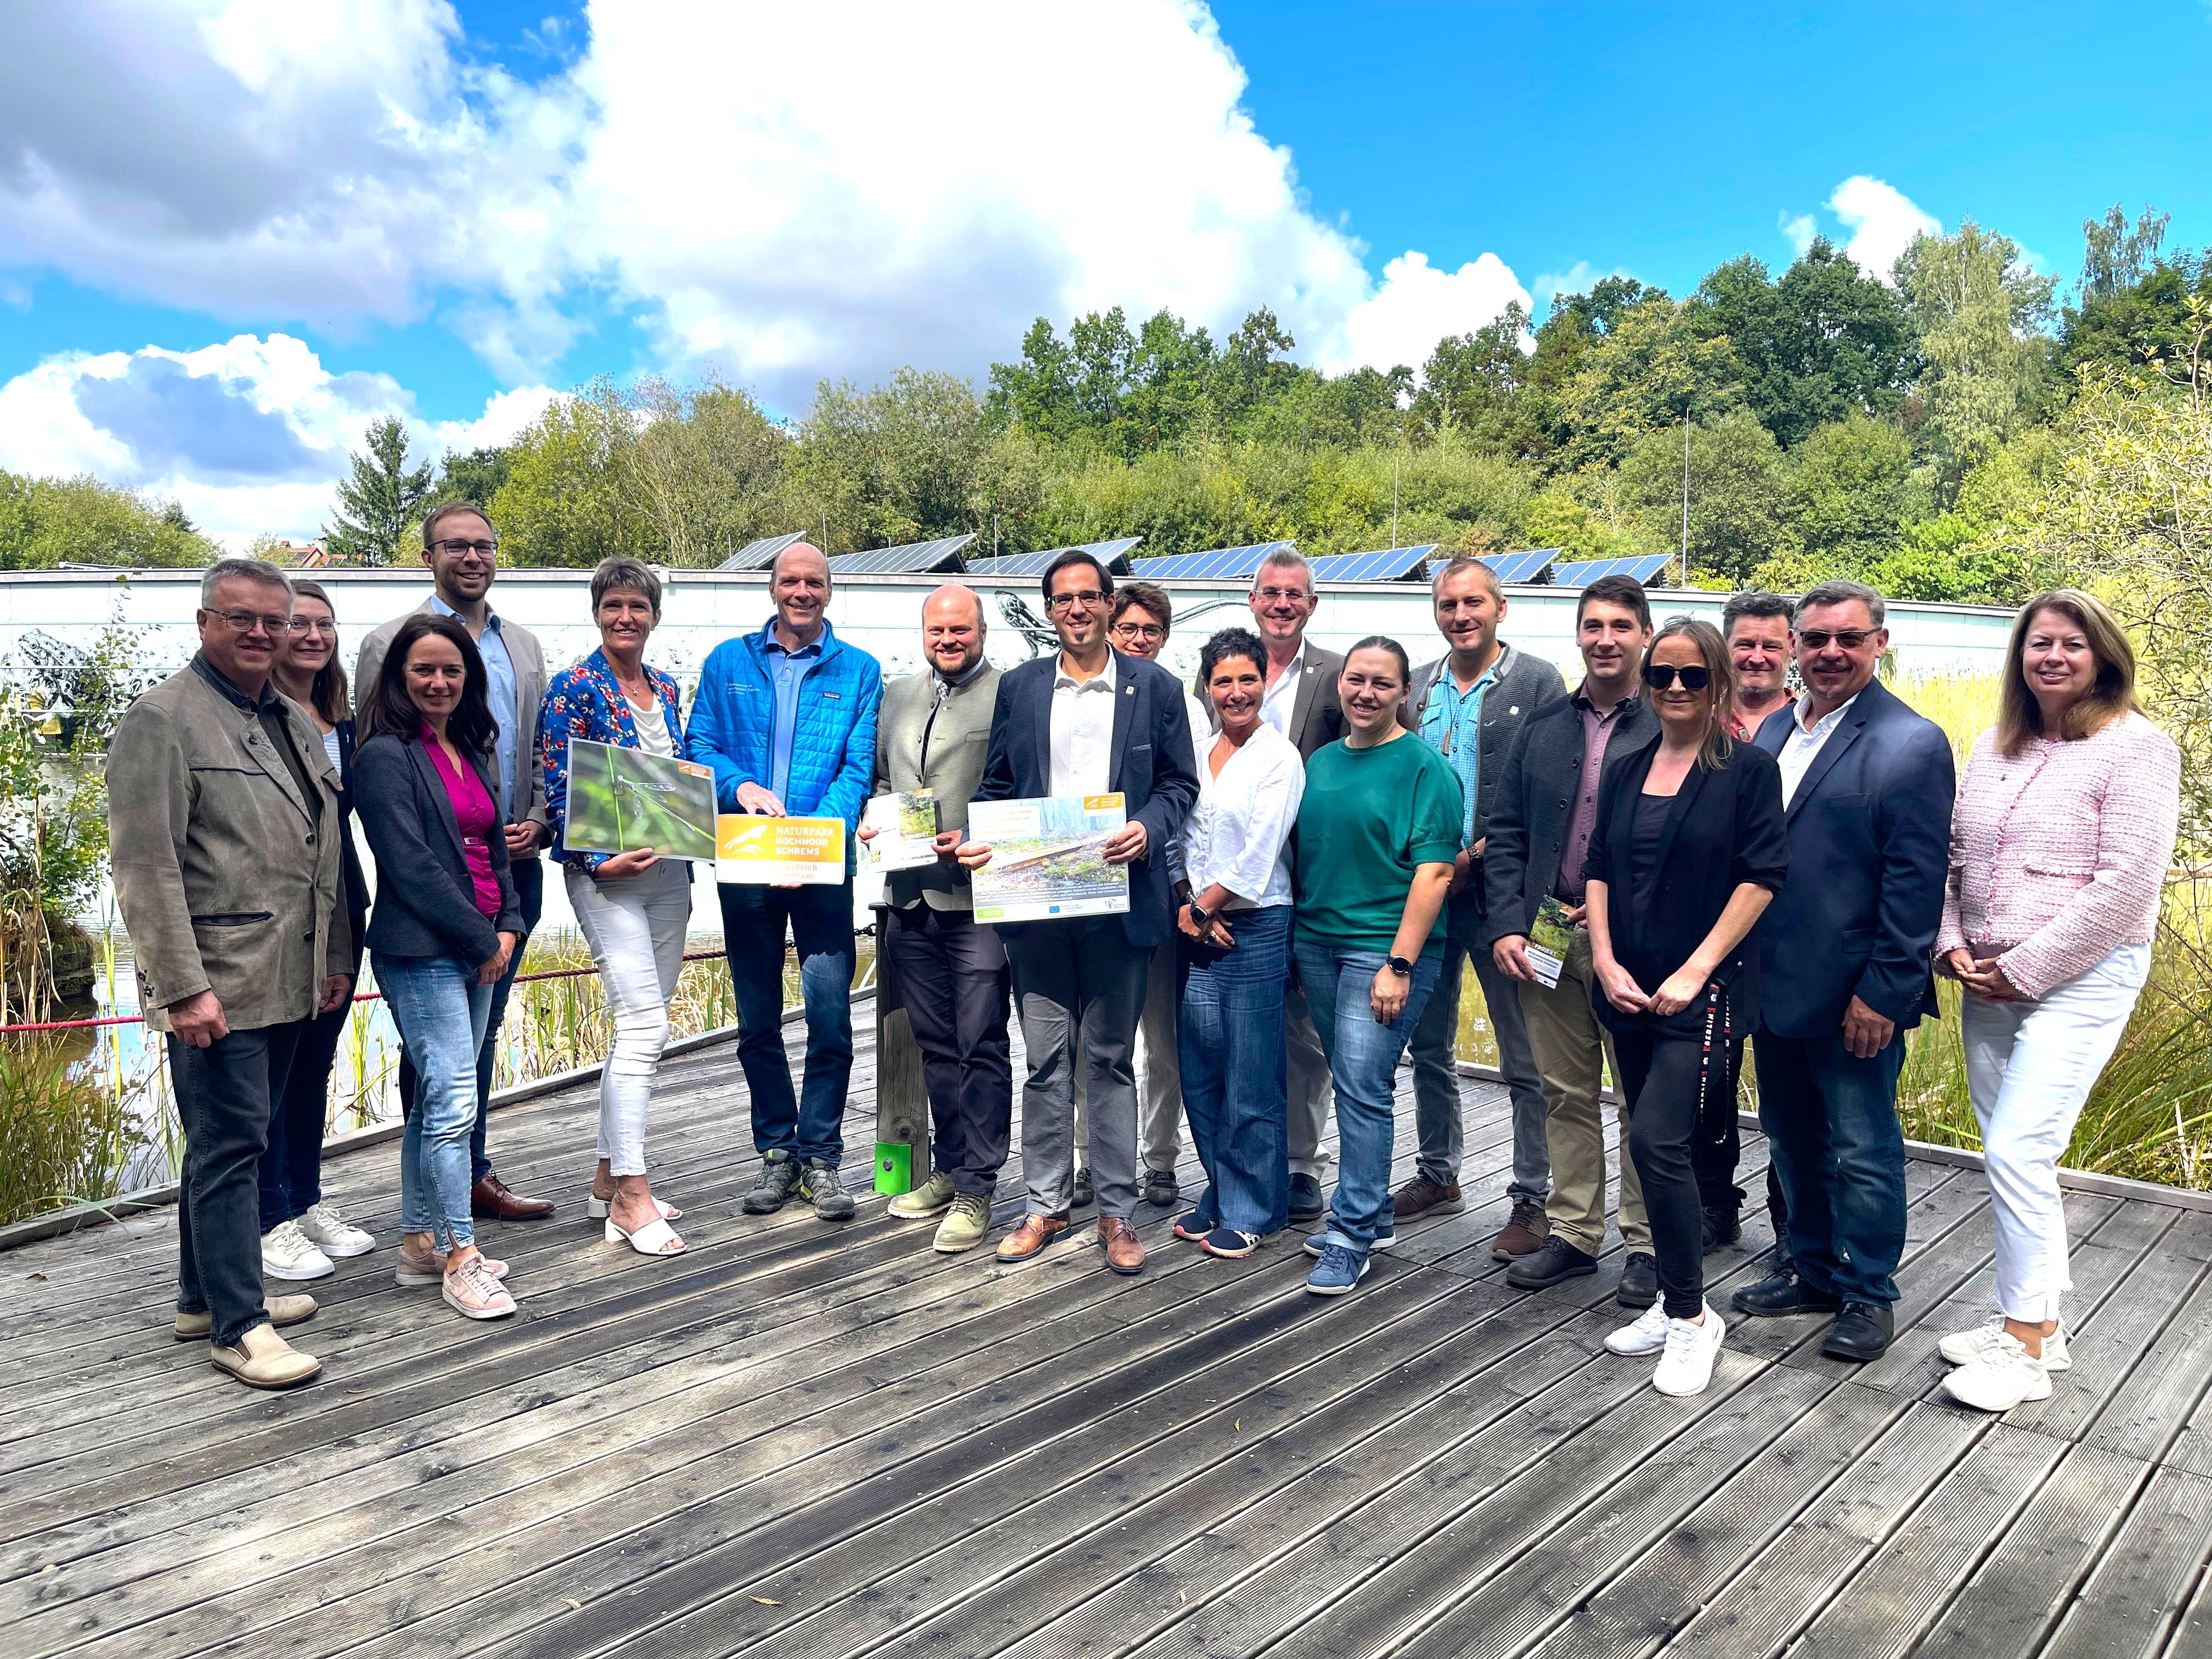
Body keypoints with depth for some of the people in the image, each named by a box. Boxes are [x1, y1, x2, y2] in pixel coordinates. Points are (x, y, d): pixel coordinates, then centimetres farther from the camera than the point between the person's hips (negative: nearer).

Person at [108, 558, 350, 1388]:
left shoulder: (292, 721, 17)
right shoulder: (162, 719, -8)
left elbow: (325, 852, 21)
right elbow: (145, 865, -14)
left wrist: (335, 957, 18)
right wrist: (184, 986, -19)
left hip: (287, 980, 8)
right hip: (215, 984, -8)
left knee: (233, 1138, 16)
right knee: (230, 1144, -4)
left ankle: (205, 1295, 28)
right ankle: (238, 1326, 5)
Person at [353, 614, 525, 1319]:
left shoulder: (473, 750, 15)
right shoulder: (386, 755, -9)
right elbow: (410, 864, -15)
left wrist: (509, 925, 4)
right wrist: (481, 939, -11)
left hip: (480, 950, 8)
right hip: (422, 950, -8)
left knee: (437, 1099, 13)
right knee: (454, 1102, -9)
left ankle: (419, 1244, 22)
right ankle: (461, 1259, -1)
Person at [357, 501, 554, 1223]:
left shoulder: (524, 646, 14)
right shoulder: (391, 644, -3)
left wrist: (538, 823, 1)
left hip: (513, 867, 5)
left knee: (481, 1028, 14)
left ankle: (472, 1173, 24)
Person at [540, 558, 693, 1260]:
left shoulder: (666, 689, 13)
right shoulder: (574, 689, -6)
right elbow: (558, 793, -10)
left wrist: (686, 871, 11)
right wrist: (602, 861, -18)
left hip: (668, 871, 7)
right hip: (605, 873, -7)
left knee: (639, 1027, 10)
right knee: (644, 1024, -14)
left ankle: (610, 1174, 21)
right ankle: (630, 1197, -8)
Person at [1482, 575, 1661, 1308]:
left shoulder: (1671, 730, -3)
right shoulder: (1542, 728, 10)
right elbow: (1505, 835, 9)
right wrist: (1507, 925, -1)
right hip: (1548, 939, 4)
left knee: (1643, 1098, 6)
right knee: (1566, 1094, 13)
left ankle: (1646, 1243, 19)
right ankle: (1573, 1232, 25)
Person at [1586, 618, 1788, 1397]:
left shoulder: (1748, 768, -4)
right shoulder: (1626, 769, 11)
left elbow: (1762, 875, -10)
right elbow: (1598, 869, 11)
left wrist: (1695, 970, -15)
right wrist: (1605, 961, -2)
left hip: (1702, 991, -6)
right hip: (1628, 987, 6)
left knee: (1657, 1142, -14)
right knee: (1654, 1146, 11)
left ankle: (1691, 1317, 3)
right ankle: (1674, 1303, 25)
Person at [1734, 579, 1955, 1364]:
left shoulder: (1912, 744, -10)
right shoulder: (1772, 729, 10)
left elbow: (1916, 881, -14)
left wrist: (1882, 993, -17)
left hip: (1853, 995, -7)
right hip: (1772, 982, 7)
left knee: (1863, 1151, 6)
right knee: (1792, 1138, 19)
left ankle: (1868, 1294, 23)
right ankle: (1812, 1269, 35)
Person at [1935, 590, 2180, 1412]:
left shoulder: (2136, 748, -9)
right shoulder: (1992, 748, 10)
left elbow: (2126, 885, -16)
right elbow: (1954, 855, 14)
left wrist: (2026, 970, -14)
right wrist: (1952, 945, 0)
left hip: (2080, 980, -6)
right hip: (1988, 980, 7)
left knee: (2017, 1151, -11)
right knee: (2011, 1154, 11)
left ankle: (2025, 1346, 2)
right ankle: (2036, 1321, 25)